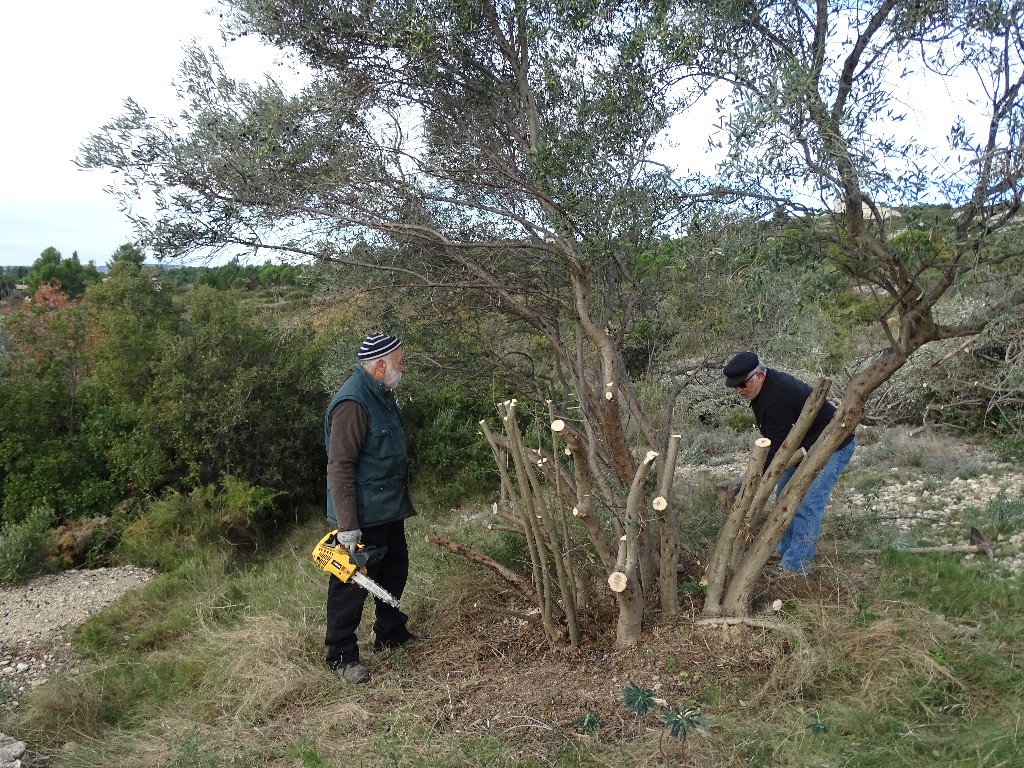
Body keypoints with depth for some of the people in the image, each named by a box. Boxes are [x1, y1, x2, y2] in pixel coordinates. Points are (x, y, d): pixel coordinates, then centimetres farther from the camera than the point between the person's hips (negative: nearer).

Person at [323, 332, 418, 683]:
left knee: (394, 571, 21)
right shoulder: (352, 403, -24)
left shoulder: (381, 395, 8)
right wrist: (347, 527, -26)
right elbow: (340, 467, -26)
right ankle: (341, 656, 14)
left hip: (389, 510, 10)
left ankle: (390, 634, 38)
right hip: (362, 517, -10)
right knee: (352, 585, 2)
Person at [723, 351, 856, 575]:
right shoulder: (765, 386, 0)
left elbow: (776, 447, -31)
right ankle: (783, 552, 21)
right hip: (806, 445, 11)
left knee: (806, 504, -16)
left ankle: (795, 566, -11)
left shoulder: (777, 399, -32)